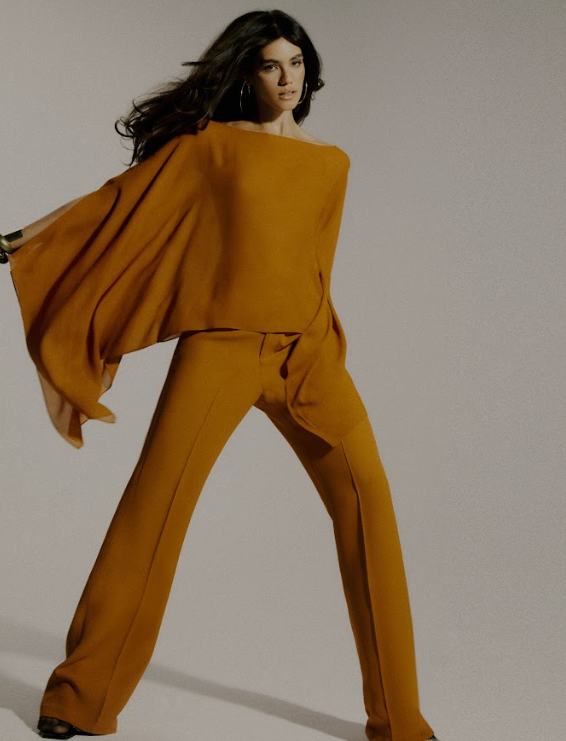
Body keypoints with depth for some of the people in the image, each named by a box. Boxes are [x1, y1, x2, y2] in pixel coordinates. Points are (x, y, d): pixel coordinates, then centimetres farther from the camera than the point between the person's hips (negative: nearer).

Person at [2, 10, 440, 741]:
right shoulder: (209, 142, 9)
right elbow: (120, 202, 10)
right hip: (219, 344, -2)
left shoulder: (331, 162, 17)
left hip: (307, 348, 3)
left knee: (366, 495, -12)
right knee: (153, 503, -10)